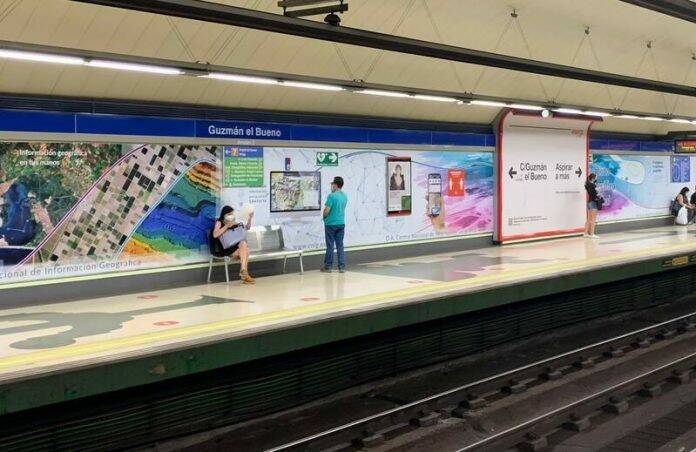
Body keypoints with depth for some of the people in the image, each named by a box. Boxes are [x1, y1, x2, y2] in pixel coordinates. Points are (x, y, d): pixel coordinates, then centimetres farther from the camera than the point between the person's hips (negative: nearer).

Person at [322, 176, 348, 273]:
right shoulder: (344, 196, 6)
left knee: (330, 246, 3)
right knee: (340, 245, 7)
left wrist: (324, 216, 2)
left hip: (331, 224, -6)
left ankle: (328, 266, 12)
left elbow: (326, 211, -16)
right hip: (341, 223, 6)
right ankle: (342, 267, 5)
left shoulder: (332, 196, -16)